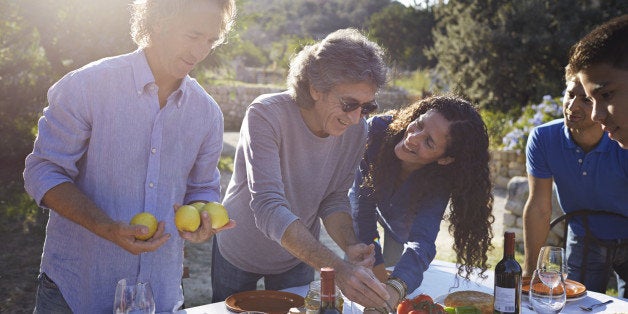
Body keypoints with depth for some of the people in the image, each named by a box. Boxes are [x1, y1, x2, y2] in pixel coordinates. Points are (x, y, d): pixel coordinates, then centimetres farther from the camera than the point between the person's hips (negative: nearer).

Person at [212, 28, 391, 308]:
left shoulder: (356, 130, -16)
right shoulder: (266, 114, -32)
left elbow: (334, 200, -6)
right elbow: (268, 208, -41)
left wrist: (350, 245, -27)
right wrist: (336, 268, -50)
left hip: (299, 257, 3)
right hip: (239, 253, -3)